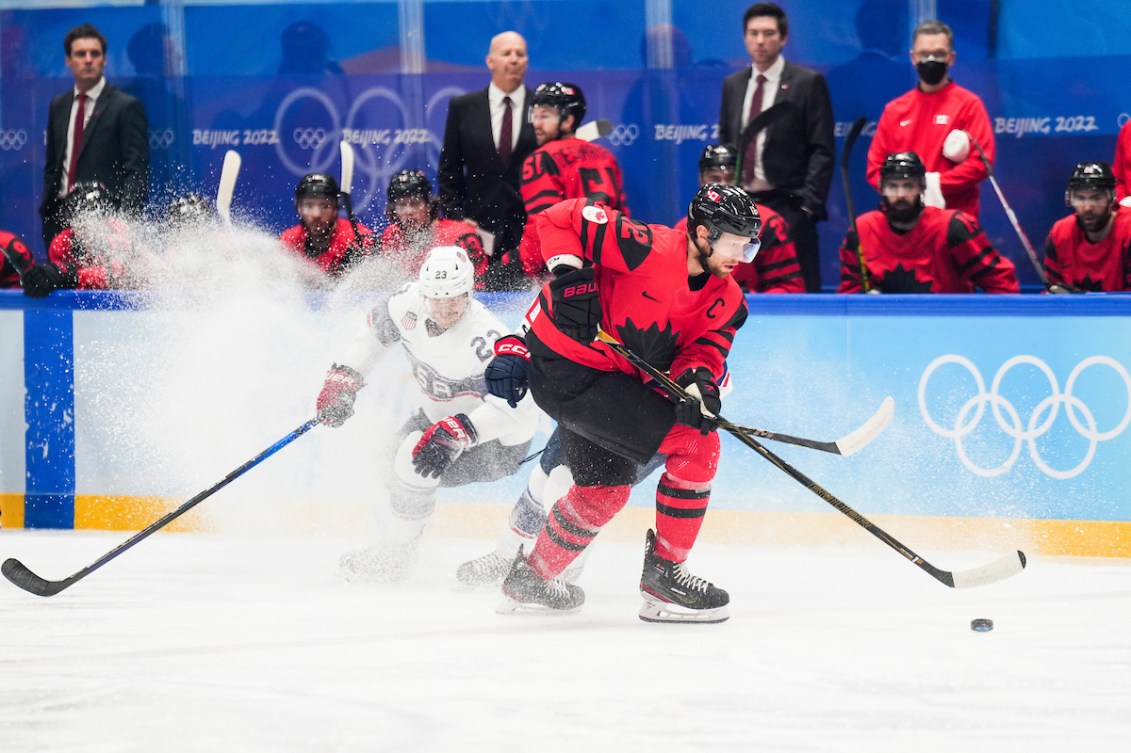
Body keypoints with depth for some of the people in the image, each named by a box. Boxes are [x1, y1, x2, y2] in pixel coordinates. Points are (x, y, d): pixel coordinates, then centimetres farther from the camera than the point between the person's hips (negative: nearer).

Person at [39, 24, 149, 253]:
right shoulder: (58, 106, 17)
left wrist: (125, 220, -18)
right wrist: (46, 211, 11)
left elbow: (137, 171, -7)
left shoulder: (126, 107, -2)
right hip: (60, 215, 6)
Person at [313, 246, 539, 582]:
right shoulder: (409, 303, -16)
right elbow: (376, 330, 7)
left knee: (416, 456, -26)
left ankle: (394, 556, -6)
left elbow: (516, 403, -43)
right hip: (441, 415, 9)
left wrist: (455, 434, -50)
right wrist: (343, 378, 2)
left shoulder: (484, 337, -37)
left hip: (499, 442, -9)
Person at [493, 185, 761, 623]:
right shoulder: (650, 249, -23)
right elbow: (560, 218, -19)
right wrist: (569, 275, -29)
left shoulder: (726, 301, 1)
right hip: (568, 368, -10)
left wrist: (697, 380, -29)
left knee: (605, 487, 26)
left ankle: (532, 577, 45)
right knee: (696, 445, -15)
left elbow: (706, 349, -7)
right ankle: (663, 574, -6)